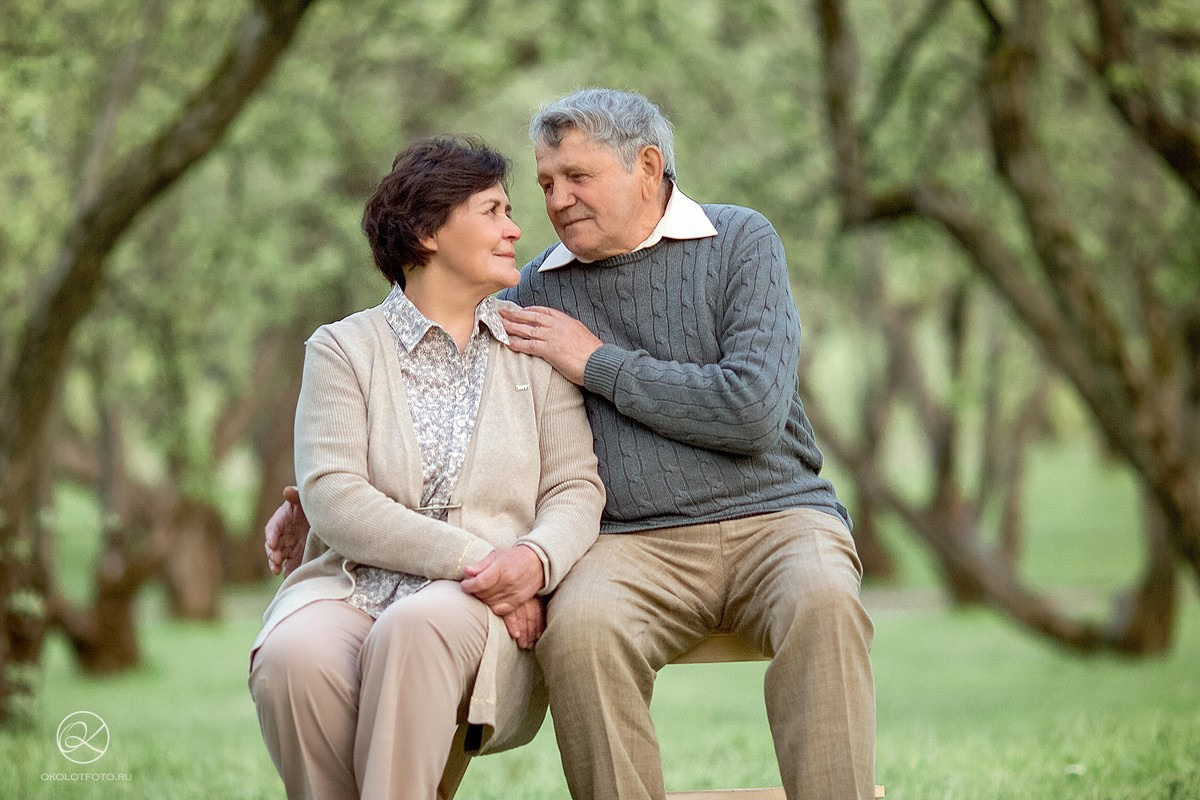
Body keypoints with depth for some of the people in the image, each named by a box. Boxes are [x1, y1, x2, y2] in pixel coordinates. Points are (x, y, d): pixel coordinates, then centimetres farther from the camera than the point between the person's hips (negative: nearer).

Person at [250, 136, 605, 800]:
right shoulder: (343, 349, 10)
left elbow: (576, 489, 9)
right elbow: (331, 498, -3)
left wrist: (537, 558, -15)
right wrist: (471, 558, -14)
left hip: (484, 618, 1)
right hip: (353, 589, 0)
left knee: (417, 626, -36)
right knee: (292, 658, -35)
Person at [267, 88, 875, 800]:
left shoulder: (740, 242, 5)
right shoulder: (539, 288, 14)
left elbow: (753, 410, -9)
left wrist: (599, 362, -3)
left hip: (773, 515, -1)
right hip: (636, 542, 2)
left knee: (823, 602, -36)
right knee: (579, 625, -33)